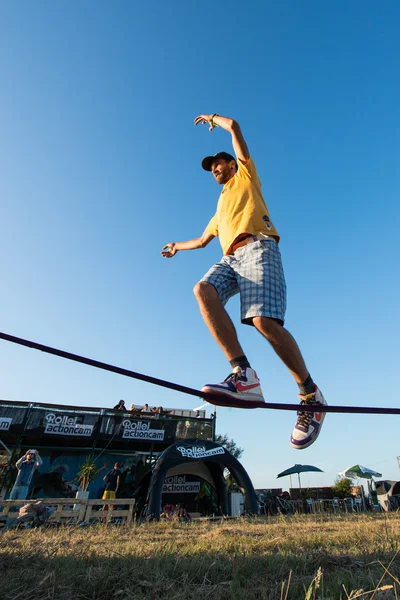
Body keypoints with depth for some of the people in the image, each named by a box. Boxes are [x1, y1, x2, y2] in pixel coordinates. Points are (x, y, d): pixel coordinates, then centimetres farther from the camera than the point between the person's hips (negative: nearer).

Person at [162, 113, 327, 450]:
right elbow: (203, 240, 48)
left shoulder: (246, 175, 26)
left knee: (264, 321, -27)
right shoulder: (221, 209, 41)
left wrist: (212, 118, 39)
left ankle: (311, 396, -10)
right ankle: (244, 375, -35)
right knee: (203, 290, -27)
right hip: (231, 258, 6)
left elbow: (234, 127, 21)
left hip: (257, 248, -6)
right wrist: (178, 246, 59)